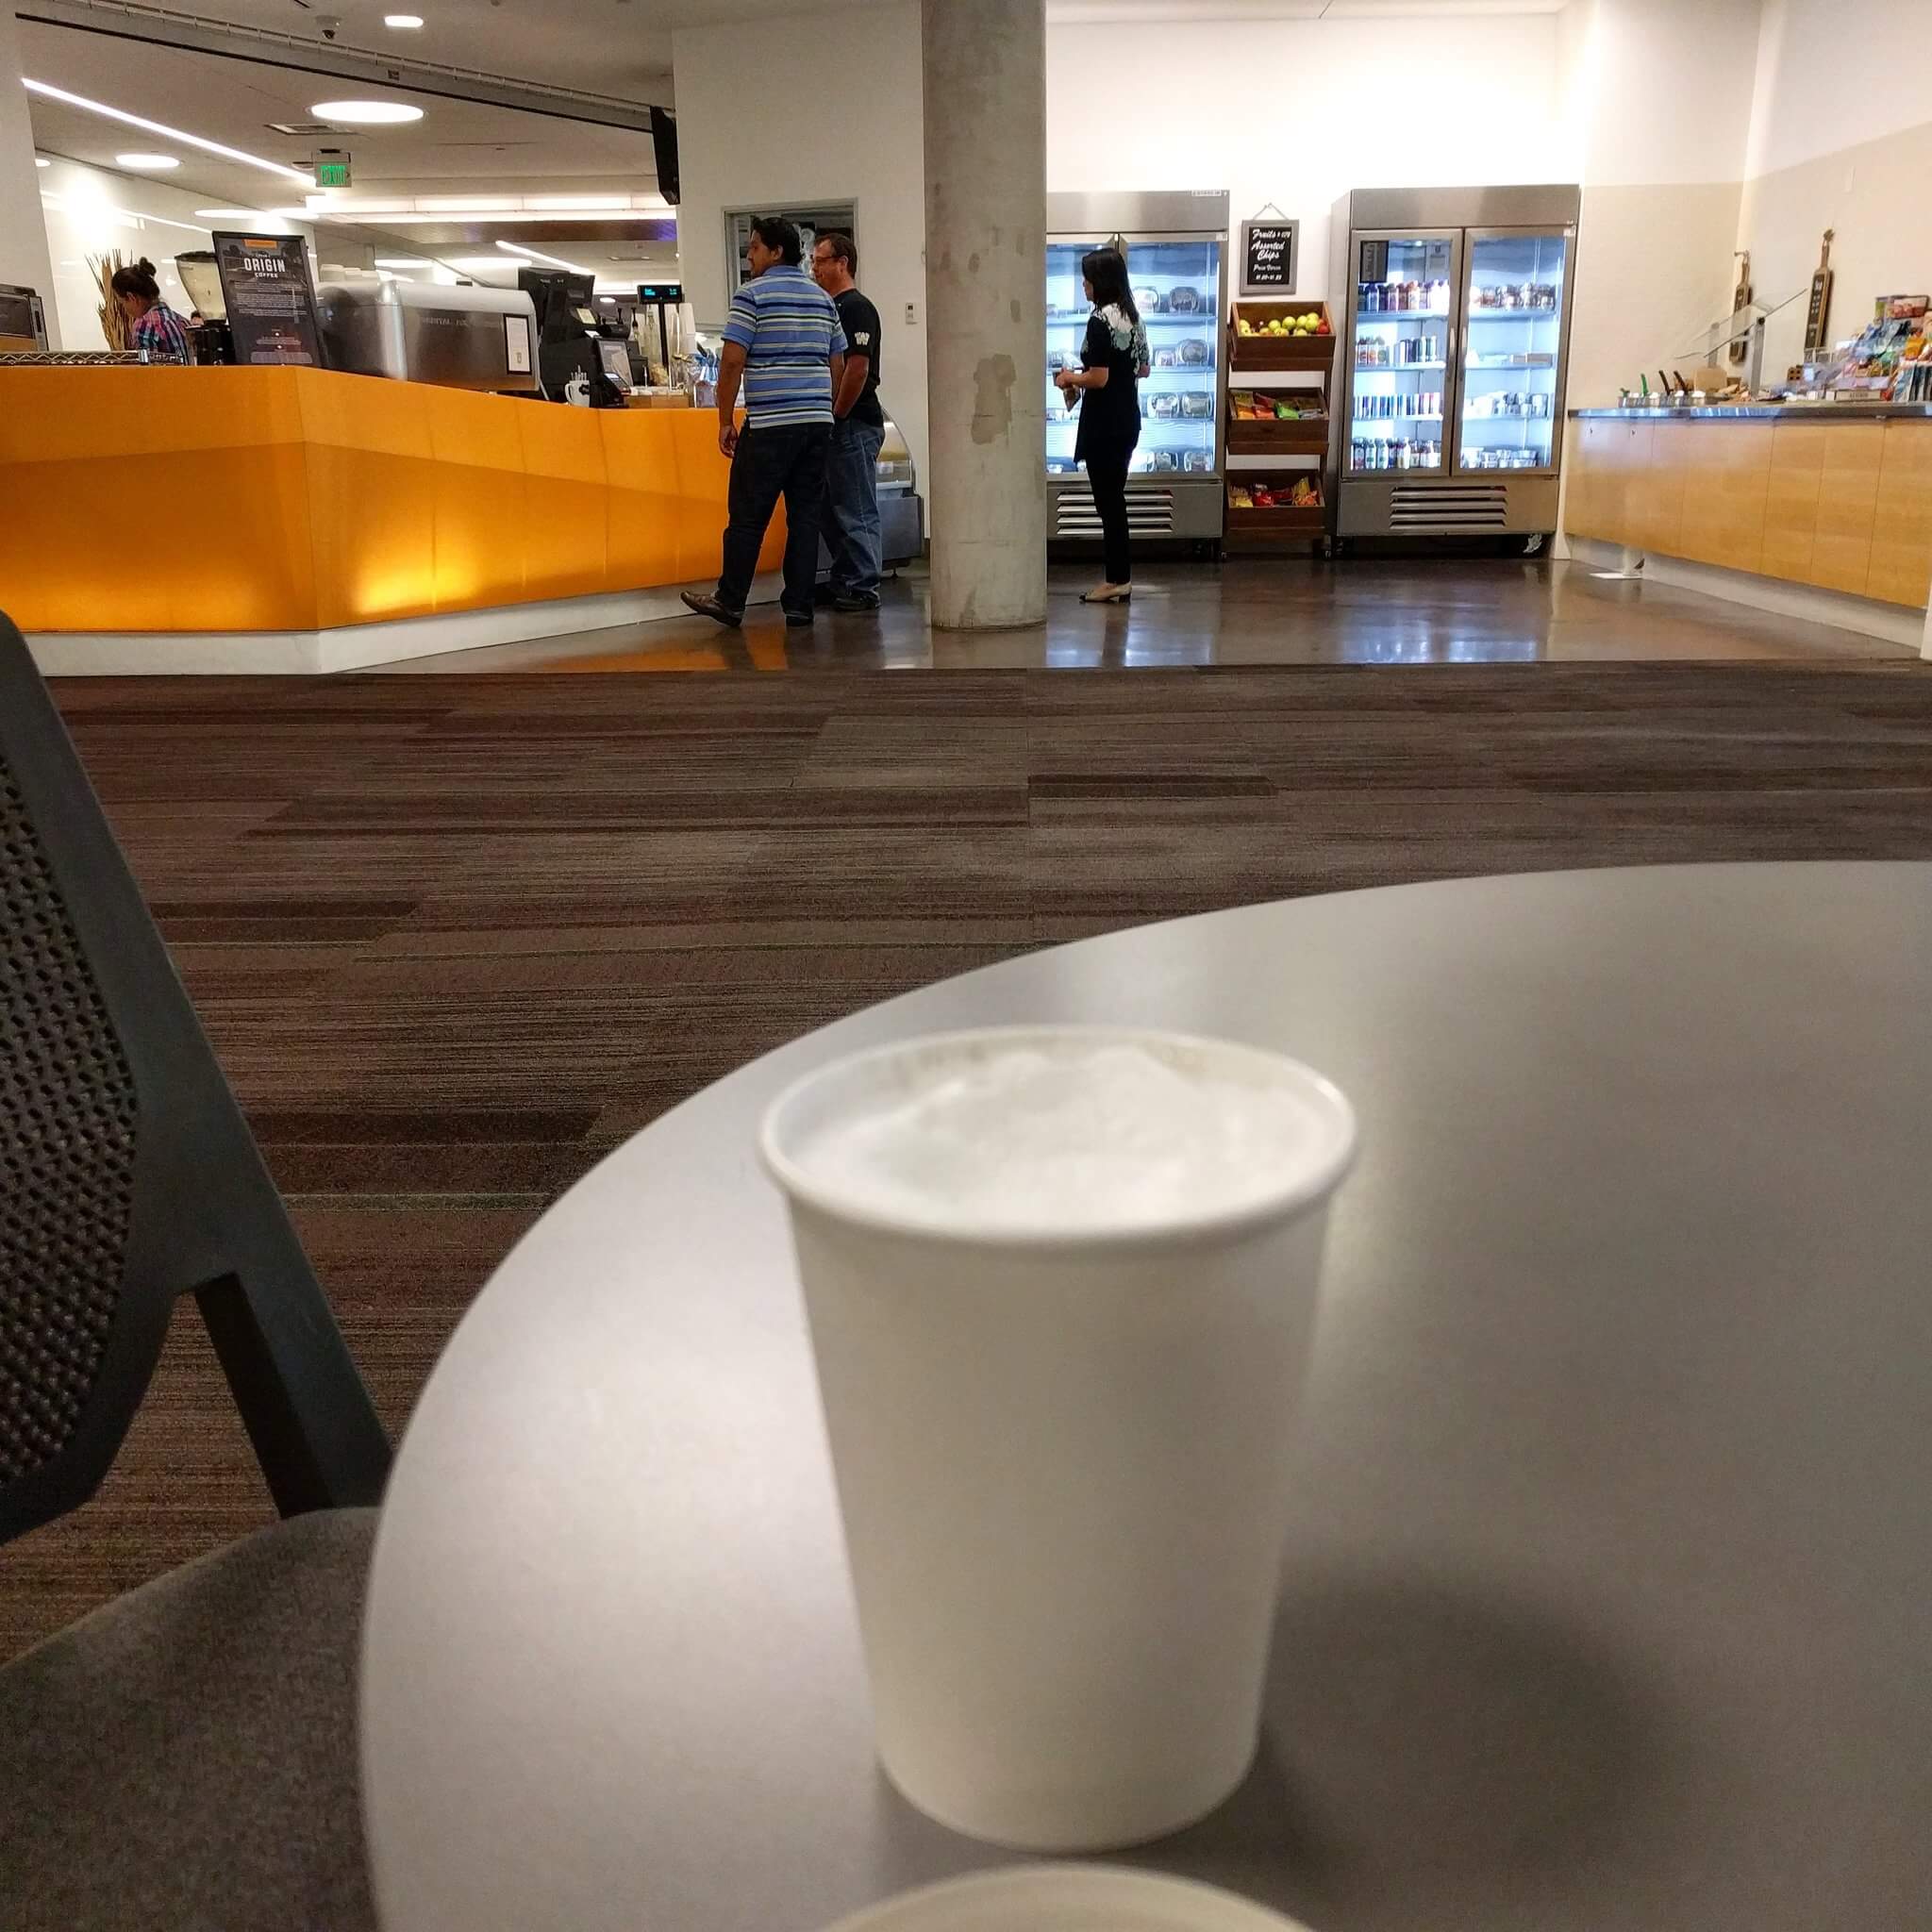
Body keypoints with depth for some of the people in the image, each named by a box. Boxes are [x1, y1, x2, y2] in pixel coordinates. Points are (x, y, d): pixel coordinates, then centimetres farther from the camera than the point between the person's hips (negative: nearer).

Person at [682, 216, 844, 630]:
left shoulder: (753, 295, -5)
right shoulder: (823, 298, 15)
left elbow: (732, 362, -10)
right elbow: (838, 366, 17)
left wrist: (725, 420, -3)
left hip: (769, 425, -6)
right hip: (818, 423, 6)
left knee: (747, 517, 2)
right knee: (805, 516, 6)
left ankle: (730, 602, 10)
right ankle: (800, 605, 7)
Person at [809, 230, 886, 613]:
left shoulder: (856, 308, -11)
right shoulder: (833, 308, 19)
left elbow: (858, 369, -20)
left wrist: (836, 415, -15)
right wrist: (829, 417, 15)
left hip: (854, 424, -10)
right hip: (837, 427, 10)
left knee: (856, 511, -7)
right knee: (834, 509, 13)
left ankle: (863, 589, -3)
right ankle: (842, 582, 21)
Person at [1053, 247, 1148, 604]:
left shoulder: (1100, 320, -16)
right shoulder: (1133, 317, 10)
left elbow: (1099, 378, -20)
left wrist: (1071, 378, -3)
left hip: (1104, 423, -9)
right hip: (1129, 419, 9)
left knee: (1108, 500, -2)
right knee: (1114, 497, 14)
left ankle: (1118, 581, 2)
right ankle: (1121, 578, 18)